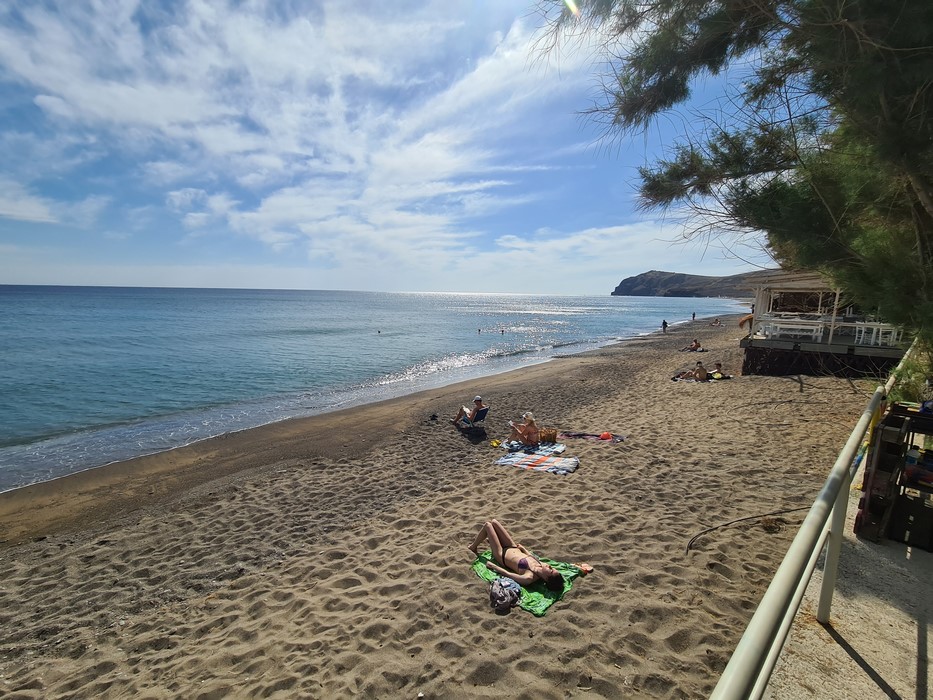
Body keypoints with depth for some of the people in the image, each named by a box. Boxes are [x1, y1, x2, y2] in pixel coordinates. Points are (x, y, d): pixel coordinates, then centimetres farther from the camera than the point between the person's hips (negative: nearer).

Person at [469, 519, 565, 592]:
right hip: (514, 548, 6)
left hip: (502, 554, -6)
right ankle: (490, 538, 53)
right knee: (493, 522, 15)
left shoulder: (529, 578, -40)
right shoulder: (542, 564, -22)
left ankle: (473, 547, 31)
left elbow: (507, 574, -30)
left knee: (487, 525, 2)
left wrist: (492, 565, -20)